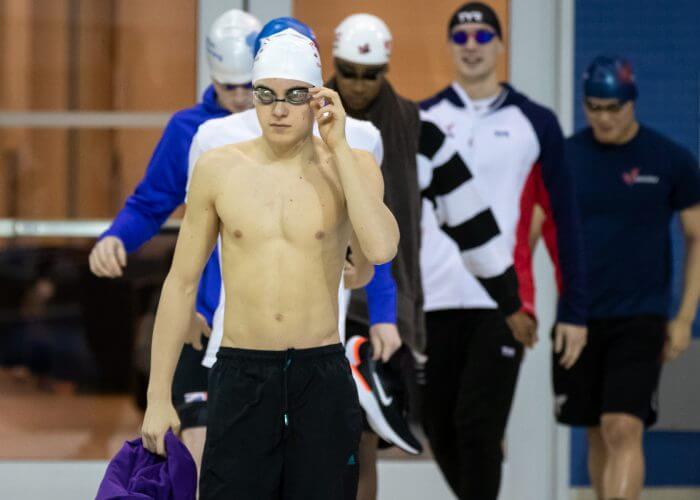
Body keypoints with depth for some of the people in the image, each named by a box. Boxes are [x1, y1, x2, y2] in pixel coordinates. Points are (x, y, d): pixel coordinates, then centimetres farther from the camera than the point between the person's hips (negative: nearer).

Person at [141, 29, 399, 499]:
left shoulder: (352, 167, 1)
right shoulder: (218, 169, 3)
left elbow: (381, 248, -18)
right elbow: (181, 282, 8)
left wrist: (339, 148, -14)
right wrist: (159, 396, 5)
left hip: (322, 377, 0)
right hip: (241, 376, 0)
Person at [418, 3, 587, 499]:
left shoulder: (536, 123, 5)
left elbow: (563, 219, 6)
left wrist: (574, 310, 1)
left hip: (502, 303, -3)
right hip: (432, 303, 3)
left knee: (478, 426, -12)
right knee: (440, 430, 6)